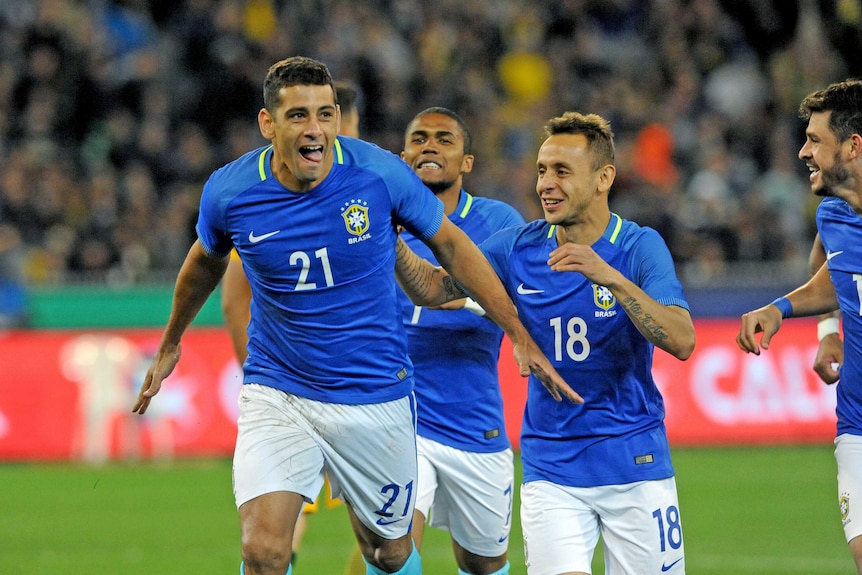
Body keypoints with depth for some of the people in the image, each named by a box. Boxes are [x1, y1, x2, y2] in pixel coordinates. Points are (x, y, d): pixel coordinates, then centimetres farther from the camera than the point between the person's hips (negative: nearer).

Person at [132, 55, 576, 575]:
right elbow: (207, 261, 14)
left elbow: (451, 246, 3)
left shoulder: (380, 172, -13)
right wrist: (171, 342, 28)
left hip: (375, 395, 1)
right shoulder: (229, 193, -10)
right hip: (276, 392, -1)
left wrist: (521, 336, 2)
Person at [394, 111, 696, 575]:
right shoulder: (518, 248, 2)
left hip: (635, 466, -1)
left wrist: (611, 278, -32)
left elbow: (682, 342, -21)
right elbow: (432, 289, 8)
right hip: (551, 470, 1)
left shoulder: (639, 246, -8)